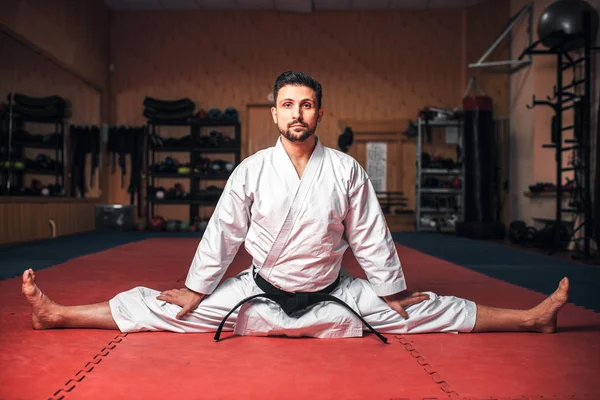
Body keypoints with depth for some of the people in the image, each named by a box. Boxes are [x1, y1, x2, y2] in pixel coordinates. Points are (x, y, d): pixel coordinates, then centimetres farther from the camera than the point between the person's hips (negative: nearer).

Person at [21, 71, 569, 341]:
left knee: (424, 311, 3)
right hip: (259, 295, 0)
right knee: (162, 308, -2)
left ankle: (534, 318, 17)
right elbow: (223, 233, -3)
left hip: (332, 297, 0)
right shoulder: (251, 170, -10)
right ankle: (56, 314, 10)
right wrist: (194, 292, 2)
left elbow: (371, 235, -2)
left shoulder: (346, 170, -9)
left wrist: (393, 291, 5)